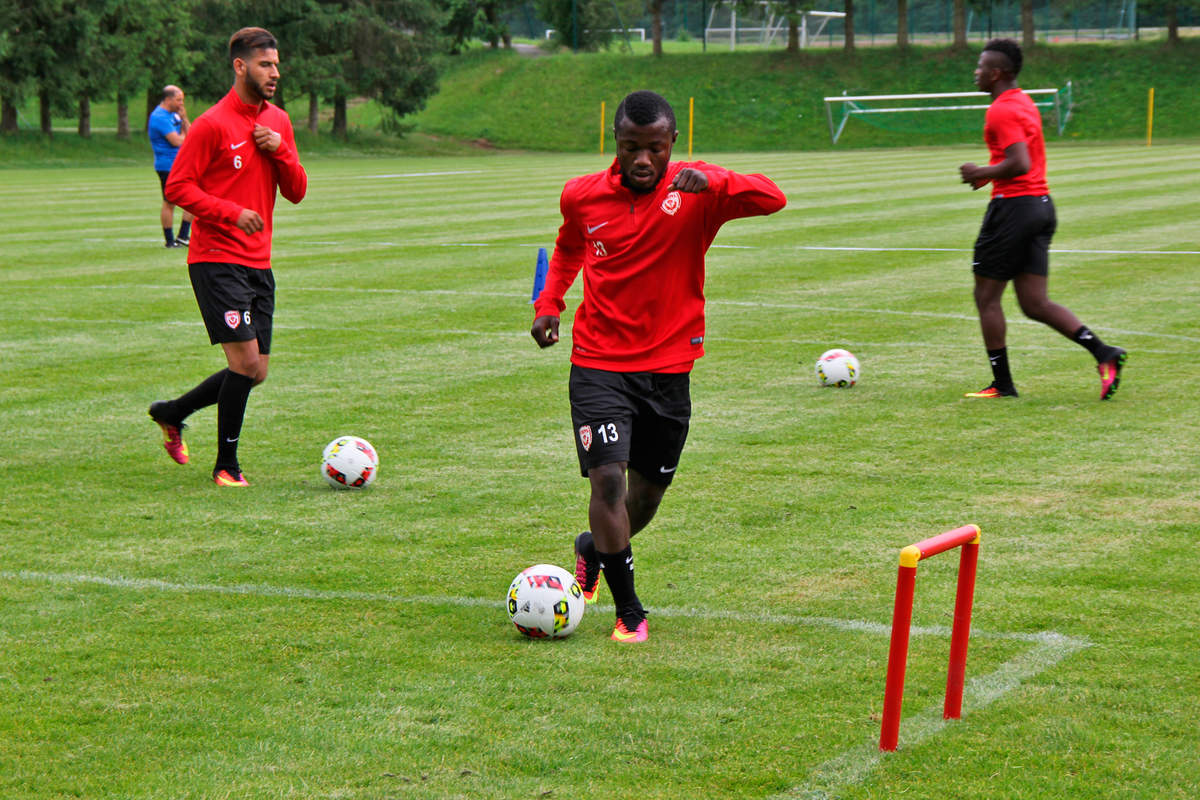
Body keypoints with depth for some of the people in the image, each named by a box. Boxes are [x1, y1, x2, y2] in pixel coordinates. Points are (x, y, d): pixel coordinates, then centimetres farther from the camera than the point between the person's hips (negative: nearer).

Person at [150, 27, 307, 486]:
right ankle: (226, 466, 1)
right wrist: (231, 213, -21)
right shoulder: (213, 125, -10)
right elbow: (177, 188, -11)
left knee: (255, 373, 8)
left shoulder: (278, 122, 12)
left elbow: (296, 192, 12)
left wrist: (281, 151, -6)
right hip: (217, 260, -7)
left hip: (259, 264, 7)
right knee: (245, 361, -14)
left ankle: (171, 414, 29)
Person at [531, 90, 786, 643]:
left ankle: (593, 548, 46)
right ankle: (628, 612, -4)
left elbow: (772, 200, -24)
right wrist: (549, 304, 9)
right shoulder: (582, 197, -1)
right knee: (607, 478, -17)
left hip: (668, 367, 1)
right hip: (599, 363, -1)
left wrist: (711, 181, -40)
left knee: (649, 491, 14)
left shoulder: (695, 191, -9)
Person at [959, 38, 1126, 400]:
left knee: (986, 296, 3)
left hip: (1013, 205, -9)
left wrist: (981, 174, -11)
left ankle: (1002, 384, 6)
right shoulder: (1025, 103, 17)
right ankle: (1103, 354, -9)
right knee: (1035, 303, 5)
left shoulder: (1001, 111, -14)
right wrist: (989, 174, 17)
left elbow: (1019, 164, -24)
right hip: (1042, 204, 9)